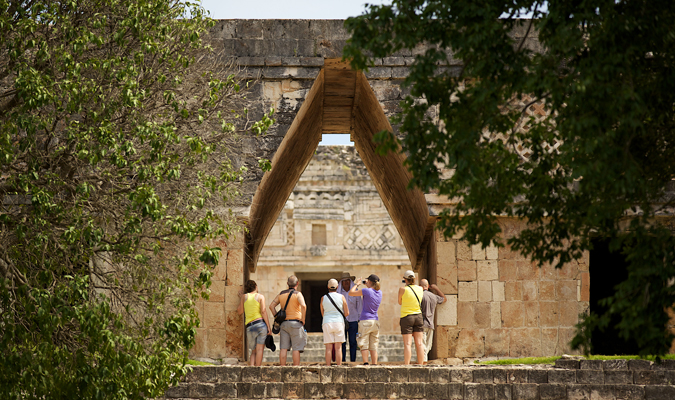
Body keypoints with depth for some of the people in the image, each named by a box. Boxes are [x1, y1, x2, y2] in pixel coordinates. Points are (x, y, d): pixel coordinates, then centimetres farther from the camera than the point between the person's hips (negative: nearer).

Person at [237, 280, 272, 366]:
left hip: (250, 327, 2)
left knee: (253, 351, 10)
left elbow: (240, 311, 16)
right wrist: (269, 327, -6)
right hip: (261, 324, -2)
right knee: (259, 349, -6)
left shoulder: (245, 296, 11)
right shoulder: (260, 296, 5)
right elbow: (263, 311, -5)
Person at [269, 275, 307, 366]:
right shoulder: (297, 294, -5)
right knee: (296, 349, -3)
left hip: (284, 323, 5)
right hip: (296, 323, -4)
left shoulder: (281, 294, 11)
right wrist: (303, 319, -10)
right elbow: (303, 306, -21)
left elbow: (271, 306, 9)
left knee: (283, 348, 2)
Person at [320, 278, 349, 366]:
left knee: (329, 348, -1)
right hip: (339, 323, -1)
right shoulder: (341, 297, 1)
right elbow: (347, 313, 4)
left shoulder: (323, 298, 4)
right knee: (338, 348, 0)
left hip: (327, 323, 1)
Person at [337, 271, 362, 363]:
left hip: (353, 321, 0)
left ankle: (353, 361, 3)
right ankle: (342, 361, 1)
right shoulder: (338, 293, 4)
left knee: (353, 342, -1)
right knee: (342, 343, -2)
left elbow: (360, 306, 7)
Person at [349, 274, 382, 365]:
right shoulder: (379, 292, 6)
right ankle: (374, 364, 4)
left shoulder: (366, 291, -12)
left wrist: (357, 284, 11)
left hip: (365, 321, -6)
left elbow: (351, 293, -2)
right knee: (373, 346, 8)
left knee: (364, 345, -3)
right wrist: (367, 285, 29)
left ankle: (365, 364, -13)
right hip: (375, 321, 6)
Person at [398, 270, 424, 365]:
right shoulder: (420, 289, 3)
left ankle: (406, 366, -12)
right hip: (418, 316, 4)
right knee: (419, 343, 4)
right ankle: (420, 365, 4)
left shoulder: (403, 289, -10)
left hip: (406, 317, -4)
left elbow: (400, 302, 6)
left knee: (407, 344, -6)